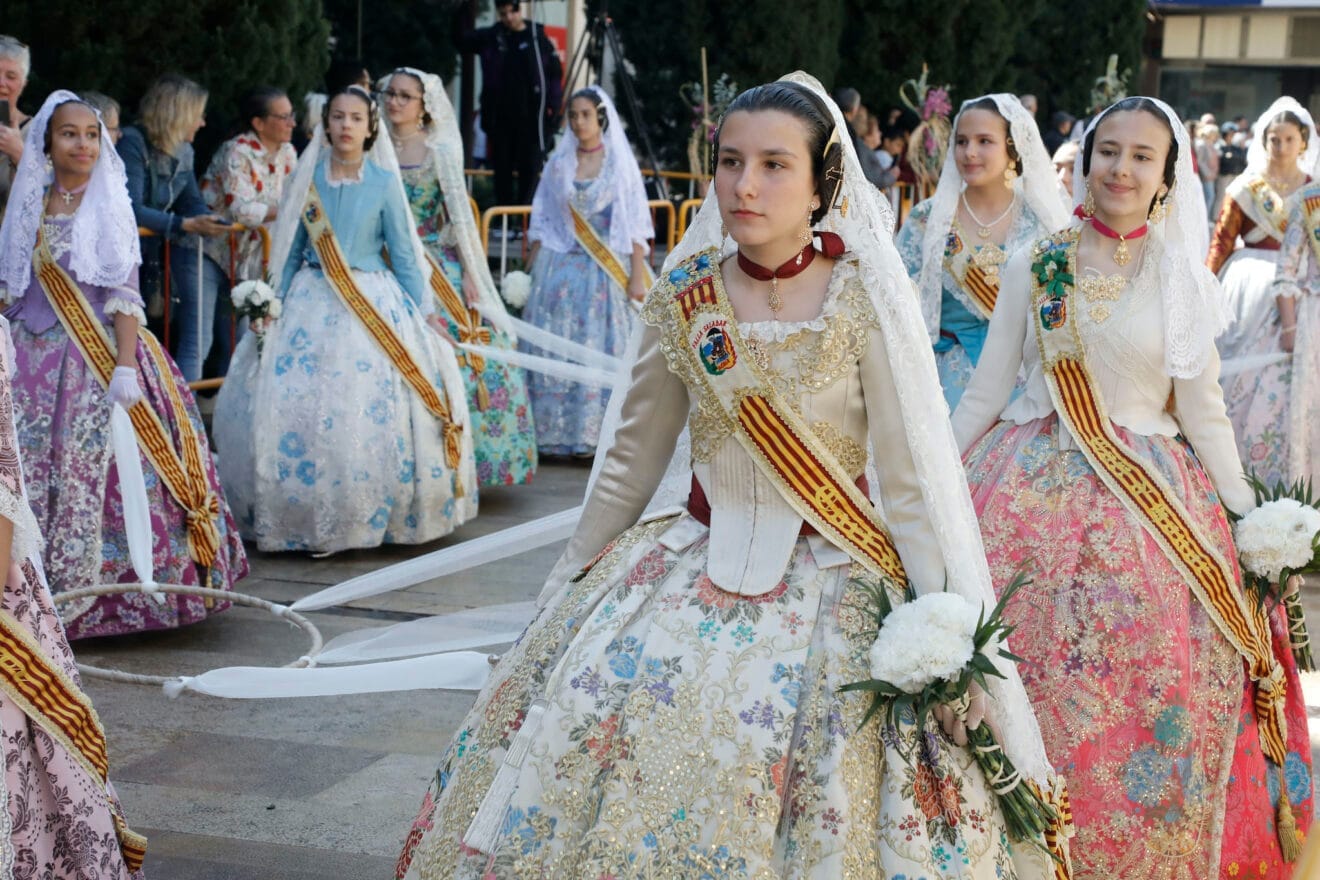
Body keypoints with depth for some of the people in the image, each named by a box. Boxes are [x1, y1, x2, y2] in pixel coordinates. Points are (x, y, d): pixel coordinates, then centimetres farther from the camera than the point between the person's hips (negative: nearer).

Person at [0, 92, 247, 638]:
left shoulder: (109, 205, -1)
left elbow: (124, 295, -6)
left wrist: (126, 366, -16)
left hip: (95, 361, -4)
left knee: (93, 478, -5)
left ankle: (92, 593, 3)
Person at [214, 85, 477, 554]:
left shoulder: (384, 182, 0)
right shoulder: (306, 177, 4)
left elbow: (404, 254, 3)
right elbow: (289, 250, 9)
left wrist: (422, 314, -1)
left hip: (375, 305, -2)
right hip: (311, 304, 2)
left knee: (371, 413, -7)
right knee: (293, 407, -2)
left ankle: (373, 514, 7)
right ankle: (305, 516, 9)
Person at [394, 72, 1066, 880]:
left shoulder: (865, 299, -12)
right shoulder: (685, 295, -1)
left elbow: (914, 483, -11)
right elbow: (634, 458, 9)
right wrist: (570, 588, 14)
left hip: (827, 582, -3)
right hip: (691, 569, 4)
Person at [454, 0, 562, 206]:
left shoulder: (538, 36, 0)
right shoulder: (490, 37, 6)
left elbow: (555, 72, 1)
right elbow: (461, 41, 5)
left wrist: (552, 107, -7)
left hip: (532, 117, -3)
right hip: (500, 117, 3)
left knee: (529, 169, -1)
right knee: (502, 169, 7)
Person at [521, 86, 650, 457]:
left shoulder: (620, 163, 1)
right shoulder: (558, 162, 8)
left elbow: (635, 224, -2)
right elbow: (542, 221, 10)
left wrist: (637, 275, -9)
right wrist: (531, 270, 5)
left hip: (606, 271, -2)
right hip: (560, 269, 3)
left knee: (604, 352, -3)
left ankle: (600, 435, 1)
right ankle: (555, 435, 5)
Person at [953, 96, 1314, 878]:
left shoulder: (1183, 279, 2)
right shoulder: (1035, 266, 2)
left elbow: (1202, 411, 5)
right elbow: (986, 392, 6)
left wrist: (1250, 518, 0)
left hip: (1151, 503, 0)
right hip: (1037, 491, 0)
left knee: (1149, 694, -3)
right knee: (1029, 676, 0)